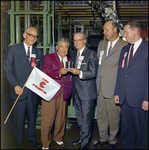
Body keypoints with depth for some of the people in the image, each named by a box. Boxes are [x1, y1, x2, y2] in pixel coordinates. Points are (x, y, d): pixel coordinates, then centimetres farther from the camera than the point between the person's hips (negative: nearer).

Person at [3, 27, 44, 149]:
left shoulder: (39, 52, 10)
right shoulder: (14, 49, 0)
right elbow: (8, 69, -3)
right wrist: (15, 86, -11)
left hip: (34, 90, 3)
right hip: (19, 90, -2)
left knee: (32, 116, 13)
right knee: (18, 117, 7)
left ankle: (32, 138, 33)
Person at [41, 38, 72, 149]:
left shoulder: (69, 60, 17)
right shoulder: (49, 57, 3)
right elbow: (45, 72, -12)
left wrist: (69, 90, 9)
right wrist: (59, 72, -26)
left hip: (64, 94, 4)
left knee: (62, 118, 11)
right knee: (48, 119, -2)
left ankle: (58, 138, 33)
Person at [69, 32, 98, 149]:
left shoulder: (91, 54, -9)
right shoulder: (74, 54, 13)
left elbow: (94, 73, -16)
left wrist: (80, 73, -26)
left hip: (87, 91, -7)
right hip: (77, 91, 7)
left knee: (86, 118, -2)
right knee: (79, 118, 18)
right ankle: (82, 137, 34)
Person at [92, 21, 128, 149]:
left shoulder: (124, 46, -8)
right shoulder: (102, 43, 13)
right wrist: (97, 80, 13)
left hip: (114, 88, -6)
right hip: (101, 87, 6)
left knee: (113, 116, 6)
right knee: (101, 115, 15)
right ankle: (103, 139, 31)